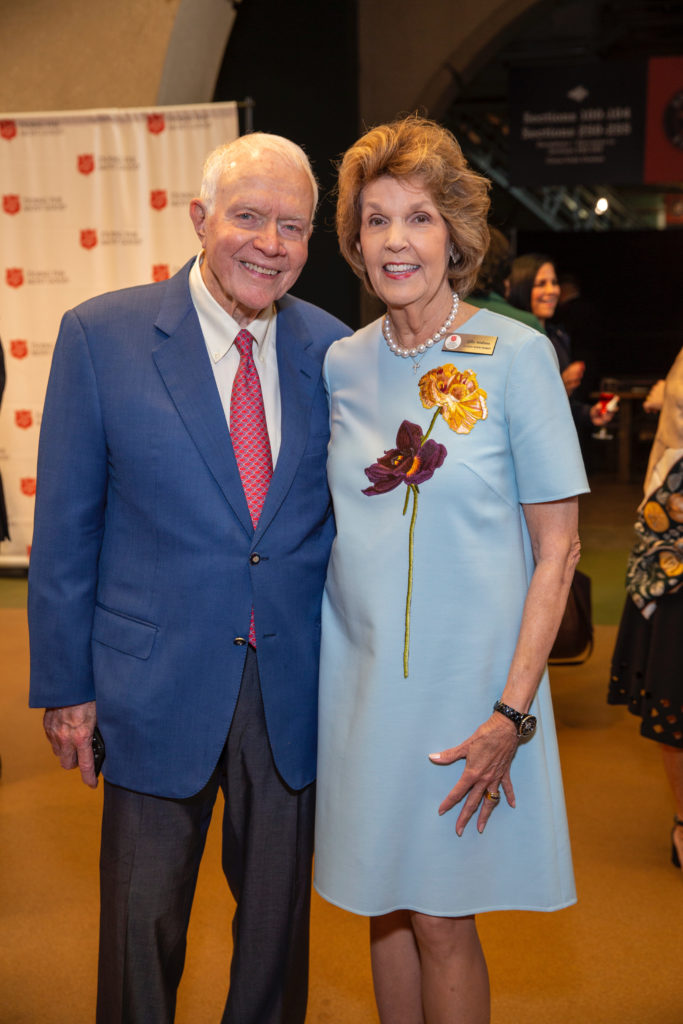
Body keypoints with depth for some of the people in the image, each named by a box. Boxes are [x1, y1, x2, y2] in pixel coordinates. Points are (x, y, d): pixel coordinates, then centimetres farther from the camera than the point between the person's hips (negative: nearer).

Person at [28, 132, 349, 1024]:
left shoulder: (333, 348, 1)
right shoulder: (101, 335, -7)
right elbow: (66, 525, -4)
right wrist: (65, 684, -3)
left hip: (294, 688, 3)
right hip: (159, 684, -2)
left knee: (277, 917, 19)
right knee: (142, 925, 13)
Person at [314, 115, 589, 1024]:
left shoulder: (516, 355, -9)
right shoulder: (341, 364, 3)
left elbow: (557, 549, -8)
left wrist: (513, 712, -13)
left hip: (469, 686, -3)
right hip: (360, 679, 4)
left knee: (440, 919, 5)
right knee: (386, 905, 15)